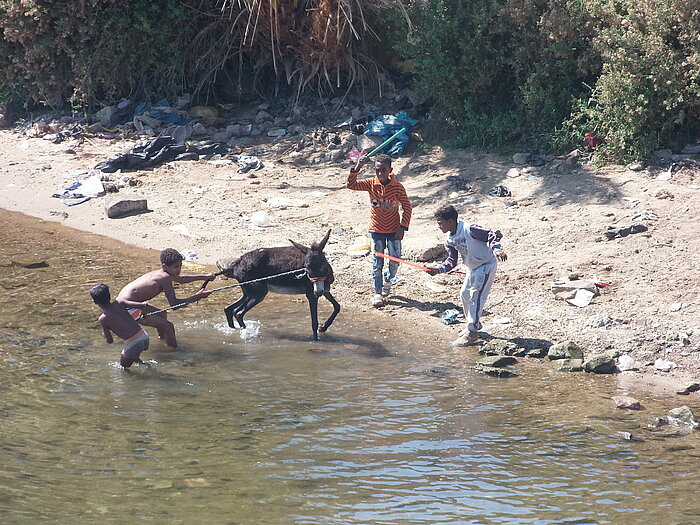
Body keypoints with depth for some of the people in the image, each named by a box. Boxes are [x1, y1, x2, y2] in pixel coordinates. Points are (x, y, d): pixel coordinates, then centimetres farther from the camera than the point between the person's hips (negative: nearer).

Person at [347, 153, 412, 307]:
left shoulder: (398, 187, -12)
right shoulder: (371, 184, -8)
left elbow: (407, 207, -6)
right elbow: (351, 185, -20)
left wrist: (403, 227, -11)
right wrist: (356, 168, -33)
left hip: (393, 231, -1)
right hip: (376, 231, 1)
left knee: (395, 260, 1)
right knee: (377, 263, 3)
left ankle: (388, 280, 32)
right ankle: (378, 292, 13)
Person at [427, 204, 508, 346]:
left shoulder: (470, 230, -28)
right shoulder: (450, 240, -3)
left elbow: (493, 235, -24)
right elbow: (452, 261, 1)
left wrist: (496, 249, -41)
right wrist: (438, 270, -16)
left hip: (486, 266, -9)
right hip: (472, 268, 9)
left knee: (475, 296, -12)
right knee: (465, 294, 14)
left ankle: (472, 333, -8)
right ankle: (474, 324, 34)